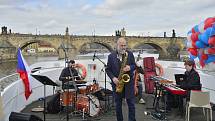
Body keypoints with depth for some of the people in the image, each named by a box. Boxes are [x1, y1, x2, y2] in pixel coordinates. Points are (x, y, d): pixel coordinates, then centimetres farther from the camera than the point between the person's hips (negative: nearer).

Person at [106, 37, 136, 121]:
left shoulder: (130, 54, 3)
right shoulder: (111, 56, 0)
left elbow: (134, 65, 7)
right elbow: (108, 69, 2)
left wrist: (130, 68, -15)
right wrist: (113, 78, -13)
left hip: (129, 82, 0)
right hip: (117, 83, 0)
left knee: (131, 103, 3)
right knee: (118, 104, 10)